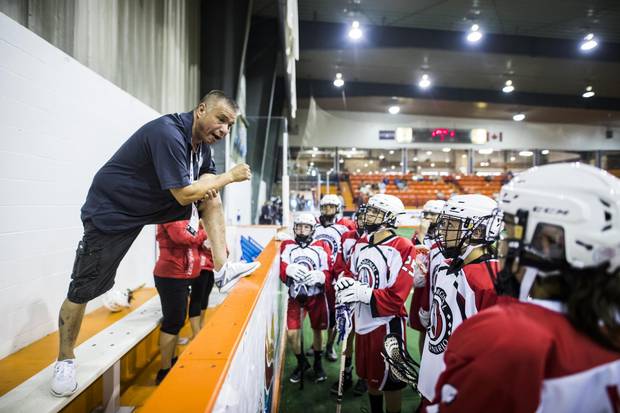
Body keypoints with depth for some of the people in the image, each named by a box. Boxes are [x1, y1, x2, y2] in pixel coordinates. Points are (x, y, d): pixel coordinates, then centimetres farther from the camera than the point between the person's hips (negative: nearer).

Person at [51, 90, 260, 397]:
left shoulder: (202, 141, -1)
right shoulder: (168, 133, -29)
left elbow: (208, 176, 14)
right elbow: (184, 195, -31)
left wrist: (210, 183, -10)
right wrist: (229, 176, -22)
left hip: (157, 204, 8)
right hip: (111, 210, -7)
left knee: (210, 194, -7)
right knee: (83, 289, -3)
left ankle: (222, 270, -7)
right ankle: (65, 359, 19)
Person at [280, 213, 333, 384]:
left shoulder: (322, 246, -1)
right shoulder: (286, 246, 3)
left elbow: (330, 271, -9)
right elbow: (280, 267, -10)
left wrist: (319, 276, -29)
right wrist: (289, 269, -32)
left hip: (316, 295, 0)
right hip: (295, 295, 1)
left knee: (317, 330, 11)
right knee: (291, 333, -2)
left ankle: (317, 363, 36)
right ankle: (301, 362, 26)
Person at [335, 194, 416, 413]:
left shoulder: (403, 249, -18)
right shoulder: (360, 245, 7)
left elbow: (396, 298, -21)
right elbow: (350, 274, 18)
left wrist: (363, 293, -26)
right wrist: (344, 283, -5)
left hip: (387, 324, -7)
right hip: (363, 321, 7)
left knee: (389, 381, 8)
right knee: (370, 376, 23)